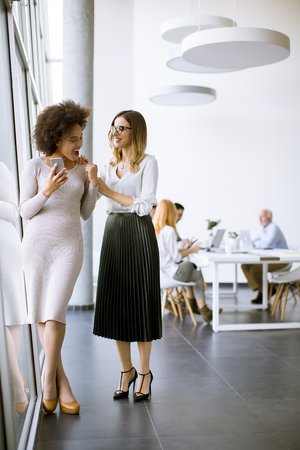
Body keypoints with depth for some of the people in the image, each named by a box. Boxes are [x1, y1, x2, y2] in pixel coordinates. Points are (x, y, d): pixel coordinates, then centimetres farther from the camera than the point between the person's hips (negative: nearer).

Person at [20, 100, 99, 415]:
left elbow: (85, 214, 7)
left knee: (55, 310, -14)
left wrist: (93, 184, -9)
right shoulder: (34, 167, -3)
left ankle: (48, 378, 2)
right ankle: (61, 381, 14)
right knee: (42, 313, 2)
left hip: (69, 246, 1)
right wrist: (47, 191, -23)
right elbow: (25, 212, -5)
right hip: (37, 243, 0)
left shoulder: (82, 169, 6)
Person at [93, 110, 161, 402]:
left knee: (140, 301, 0)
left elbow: (145, 205, -10)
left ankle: (144, 371, 13)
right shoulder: (109, 166, 16)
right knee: (115, 303, 5)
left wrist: (109, 192, -7)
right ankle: (126, 370, 18)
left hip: (139, 234, -5)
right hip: (113, 232, 5)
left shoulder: (148, 163, -1)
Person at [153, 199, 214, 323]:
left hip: (160, 270, 8)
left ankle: (193, 304, 30)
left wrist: (185, 249, 11)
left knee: (192, 266, 27)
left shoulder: (154, 229, 3)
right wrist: (191, 250, -2)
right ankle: (202, 309, 22)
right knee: (199, 275, 16)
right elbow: (176, 257, -17)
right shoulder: (169, 231, -21)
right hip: (171, 272, -8)